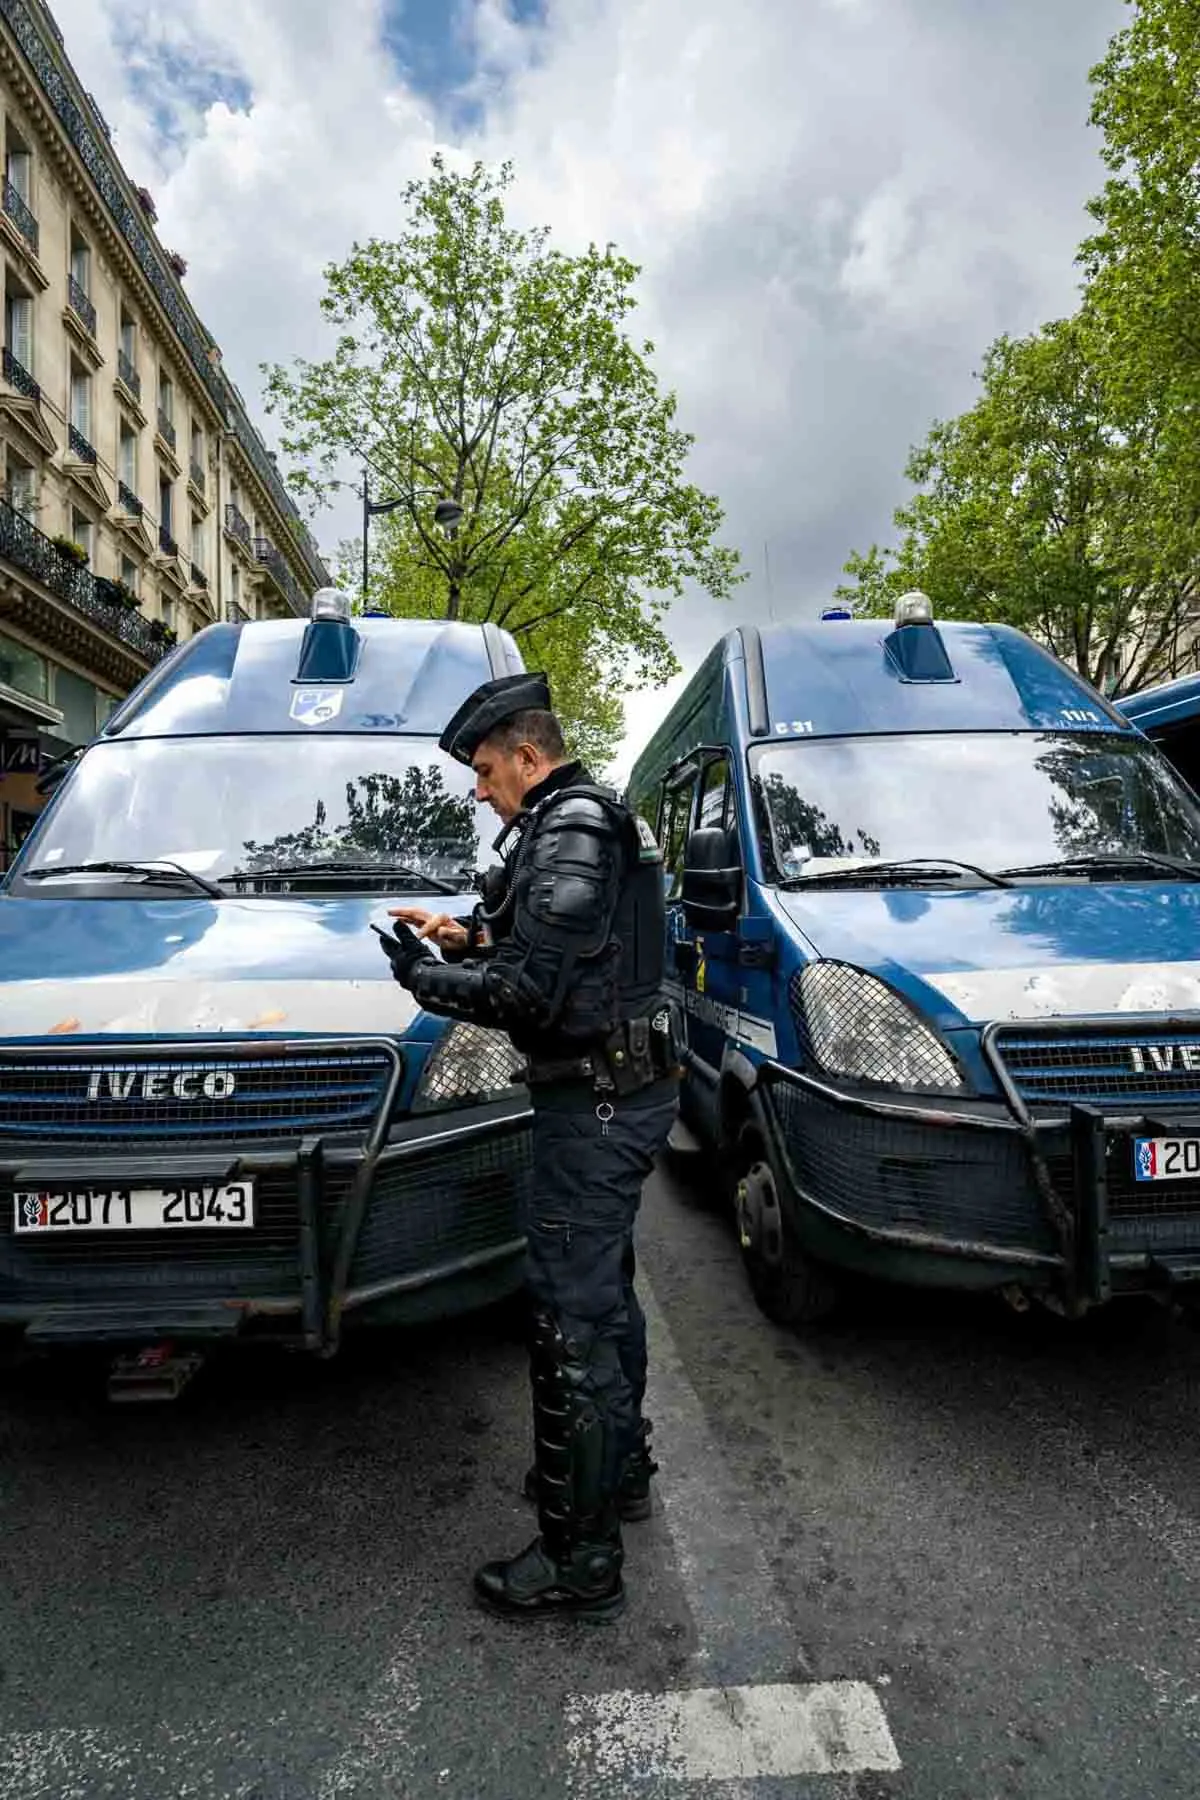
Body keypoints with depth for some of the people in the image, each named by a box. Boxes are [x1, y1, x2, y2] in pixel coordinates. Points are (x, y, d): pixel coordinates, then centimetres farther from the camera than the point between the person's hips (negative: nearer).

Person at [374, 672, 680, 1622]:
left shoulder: (568, 830, -18)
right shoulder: (596, 819, 16)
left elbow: (531, 992, -24)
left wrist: (425, 977, -10)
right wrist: (466, 934, 10)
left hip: (595, 1100, -11)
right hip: (628, 1088, 11)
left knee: (570, 1318, -3)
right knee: (603, 1292, 23)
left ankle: (581, 1558, 10)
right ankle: (618, 1468, 41)